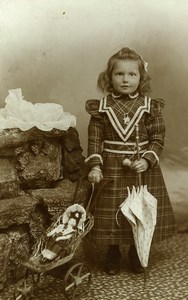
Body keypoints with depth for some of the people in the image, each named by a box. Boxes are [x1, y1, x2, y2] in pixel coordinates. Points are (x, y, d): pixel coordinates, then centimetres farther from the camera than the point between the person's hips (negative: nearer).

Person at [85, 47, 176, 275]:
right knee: (110, 213, 9)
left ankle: (136, 252, 35)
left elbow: (158, 139, -2)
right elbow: (95, 140, -3)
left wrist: (147, 160, -16)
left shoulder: (150, 107, -4)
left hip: (142, 171, 0)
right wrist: (95, 166, -13)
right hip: (110, 170, 0)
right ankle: (113, 253, 32)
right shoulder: (101, 107, -4)